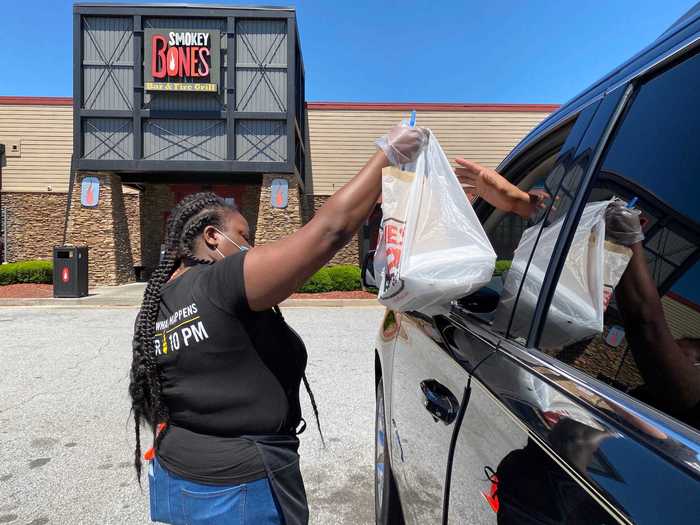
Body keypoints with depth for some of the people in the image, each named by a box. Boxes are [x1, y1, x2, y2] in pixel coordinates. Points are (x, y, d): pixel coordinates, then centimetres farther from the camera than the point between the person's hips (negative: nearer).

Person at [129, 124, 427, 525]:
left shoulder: (159, 302, 4)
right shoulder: (225, 282, -21)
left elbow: (161, 402, 12)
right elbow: (330, 228, -25)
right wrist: (389, 154, -15)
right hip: (239, 493, -8)